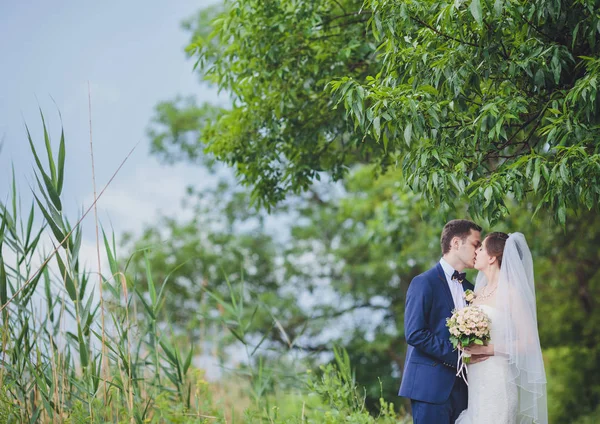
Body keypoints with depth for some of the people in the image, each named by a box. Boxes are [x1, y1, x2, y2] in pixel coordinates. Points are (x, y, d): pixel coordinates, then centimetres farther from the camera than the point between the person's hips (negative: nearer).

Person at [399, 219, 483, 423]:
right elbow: (414, 333, -15)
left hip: (461, 387, 7)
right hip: (431, 385, -7)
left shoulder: (469, 288, 16)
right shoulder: (424, 283, -7)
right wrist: (457, 354, -17)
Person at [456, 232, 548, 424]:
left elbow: (528, 342, -13)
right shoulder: (479, 292, 13)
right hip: (476, 381, 7)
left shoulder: (511, 292, -9)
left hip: (499, 378, -7)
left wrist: (487, 349, -18)